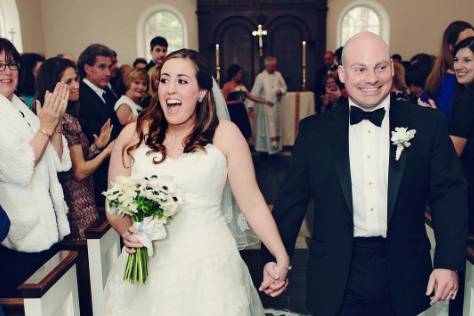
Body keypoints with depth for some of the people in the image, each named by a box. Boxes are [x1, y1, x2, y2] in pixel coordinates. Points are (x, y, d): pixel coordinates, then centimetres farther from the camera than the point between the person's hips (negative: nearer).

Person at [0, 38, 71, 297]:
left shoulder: (22, 108, 8)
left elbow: (59, 162, 6)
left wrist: (55, 122, -7)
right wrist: (46, 126, -16)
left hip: (47, 228, 7)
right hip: (22, 237, -7)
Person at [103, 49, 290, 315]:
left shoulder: (225, 134, -5)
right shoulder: (134, 135, 0)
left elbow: (252, 204, -3)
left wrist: (281, 257, -9)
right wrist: (126, 231, -13)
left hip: (210, 266, -1)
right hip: (148, 269, 2)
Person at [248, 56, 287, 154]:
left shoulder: (278, 75, 4)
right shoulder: (260, 77, -10)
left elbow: (284, 86, 14)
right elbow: (254, 92, -12)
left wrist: (281, 91, -10)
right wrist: (251, 106, -16)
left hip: (276, 105, 4)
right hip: (265, 106, -4)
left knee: (276, 127, 9)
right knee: (265, 127, 3)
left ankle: (276, 146, 19)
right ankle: (265, 148, 12)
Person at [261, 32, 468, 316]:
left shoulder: (427, 123, -2)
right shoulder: (315, 130, -2)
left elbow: (449, 194, -1)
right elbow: (292, 199, 0)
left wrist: (449, 262, -8)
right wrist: (274, 258, -2)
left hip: (404, 277, 1)